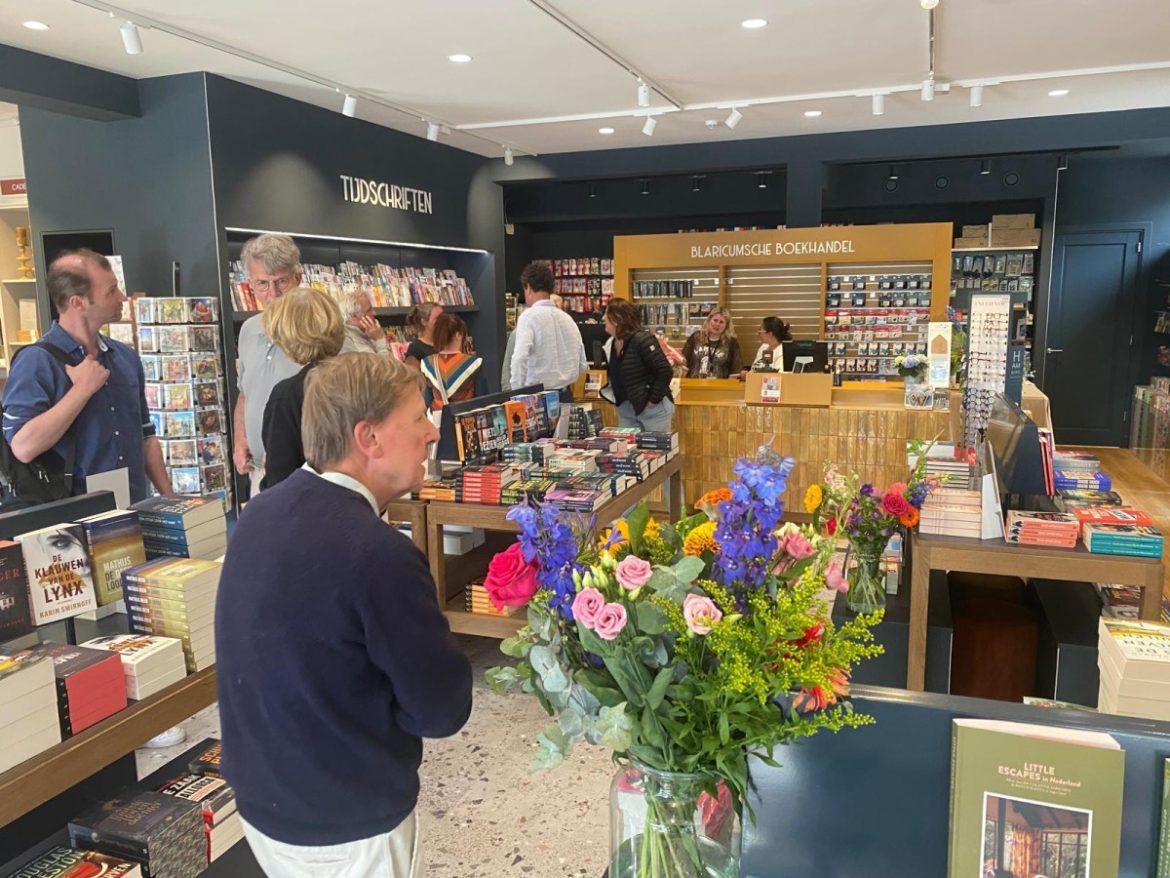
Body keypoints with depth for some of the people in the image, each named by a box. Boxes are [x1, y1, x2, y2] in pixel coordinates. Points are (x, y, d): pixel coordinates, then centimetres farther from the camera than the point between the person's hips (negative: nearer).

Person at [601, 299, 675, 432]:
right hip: (625, 409, 8)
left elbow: (665, 371, -20)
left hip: (653, 408, -8)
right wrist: (617, 399, 8)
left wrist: (653, 400, -18)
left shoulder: (642, 340, -17)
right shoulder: (610, 345, 8)